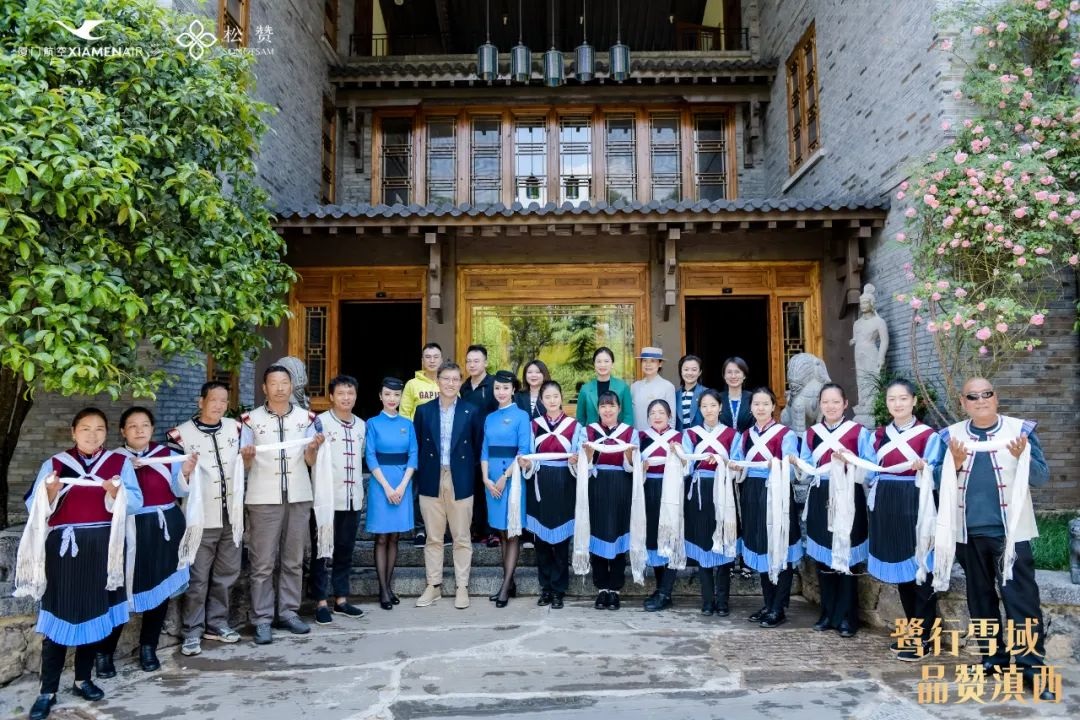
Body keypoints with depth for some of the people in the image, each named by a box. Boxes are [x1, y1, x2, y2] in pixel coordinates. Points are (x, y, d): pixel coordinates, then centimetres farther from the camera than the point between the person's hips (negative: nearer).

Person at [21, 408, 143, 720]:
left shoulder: (120, 462, 4)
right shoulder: (54, 464, 5)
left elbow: (136, 501, -5)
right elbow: (33, 506, 0)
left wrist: (115, 493, -23)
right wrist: (51, 493, -20)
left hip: (103, 547, 1)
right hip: (64, 546, -1)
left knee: (95, 611, 9)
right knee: (60, 614, -3)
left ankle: (83, 679, 24)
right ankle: (48, 691, 6)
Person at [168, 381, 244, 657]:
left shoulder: (234, 428, 6)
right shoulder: (182, 433, -8)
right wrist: (186, 471, -24)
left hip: (231, 515, 5)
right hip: (200, 518, -5)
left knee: (226, 574, 14)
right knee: (196, 578, 2)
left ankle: (216, 623, 27)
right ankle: (192, 631, 14)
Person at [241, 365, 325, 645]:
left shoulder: (306, 417, 6)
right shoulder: (251, 419, 1)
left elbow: (310, 461, 5)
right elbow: (245, 465, 2)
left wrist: (313, 448, -16)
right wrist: (247, 455, -20)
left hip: (298, 496, 2)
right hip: (263, 498, -2)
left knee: (293, 560, 9)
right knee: (263, 563, 0)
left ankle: (288, 612, 18)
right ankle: (262, 620, 6)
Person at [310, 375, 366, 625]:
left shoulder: (361, 425, 11)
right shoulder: (321, 422, -7)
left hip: (352, 498, 5)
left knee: (345, 551, 13)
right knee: (322, 552, 3)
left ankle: (341, 599, 23)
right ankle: (321, 602, 12)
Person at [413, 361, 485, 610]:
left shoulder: (471, 411, 1)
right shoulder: (423, 411, 5)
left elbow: (478, 446, 6)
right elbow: (417, 446, 7)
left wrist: (468, 472, 3)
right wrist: (421, 476, 3)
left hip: (460, 481, -1)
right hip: (431, 481, 1)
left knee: (462, 538, 5)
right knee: (433, 537, 9)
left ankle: (461, 587, 15)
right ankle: (433, 585, 19)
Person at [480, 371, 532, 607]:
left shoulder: (521, 416, -3)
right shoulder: (490, 418, 12)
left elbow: (524, 451, -10)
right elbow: (485, 451, 10)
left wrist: (505, 477, -14)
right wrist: (486, 479, -3)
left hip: (512, 478, -5)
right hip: (492, 479, 6)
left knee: (512, 533, -1)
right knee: (501, 533, 10)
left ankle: (506, 586, 0)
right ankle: (509, 583, 17)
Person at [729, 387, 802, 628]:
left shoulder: (786, 434, -4)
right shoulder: (745, 436, 14)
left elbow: (791, 469, -14)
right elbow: (736, 463, 12)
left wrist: (777, 466, -34)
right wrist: (734, 467, -9)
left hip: (776, 494, -6)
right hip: (752, 495, 6)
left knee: (780, 550, -2)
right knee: (760, 550, 11)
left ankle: (779, 609, 5)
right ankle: (768, 604, 22)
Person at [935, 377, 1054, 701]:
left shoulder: (1020, 430, -3)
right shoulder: (952, 435, 2)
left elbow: (1042, 477, -5)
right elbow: (942, 485, 2)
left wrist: (1022, 457, -24)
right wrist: (955, 463, -16)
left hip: (1010, 531, -3)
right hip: (969, 531, 3)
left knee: (1022, 599, -3)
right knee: (980, 597, 14)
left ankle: (1032, 667, 4)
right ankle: (993, 655, 27)